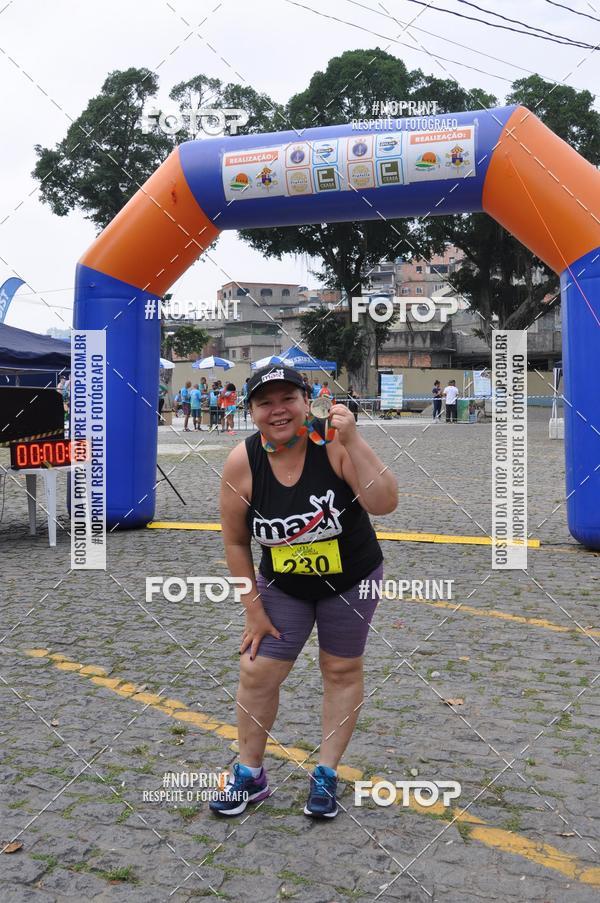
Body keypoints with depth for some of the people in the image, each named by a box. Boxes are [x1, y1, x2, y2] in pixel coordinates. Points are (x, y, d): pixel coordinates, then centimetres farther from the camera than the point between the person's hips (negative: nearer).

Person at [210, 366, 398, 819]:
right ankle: (250, 775, 24)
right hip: (282, 585, 2)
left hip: (351, 579, -1)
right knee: (256, 673, 2)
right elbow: (236, 541, -9)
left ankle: (327, 775, 29)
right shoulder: (241, 463, -19)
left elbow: (384, 504, -33)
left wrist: (353, 442, -42)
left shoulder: (333, 445, -25)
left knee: (342, 670, 10)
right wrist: (253, 609, -5)